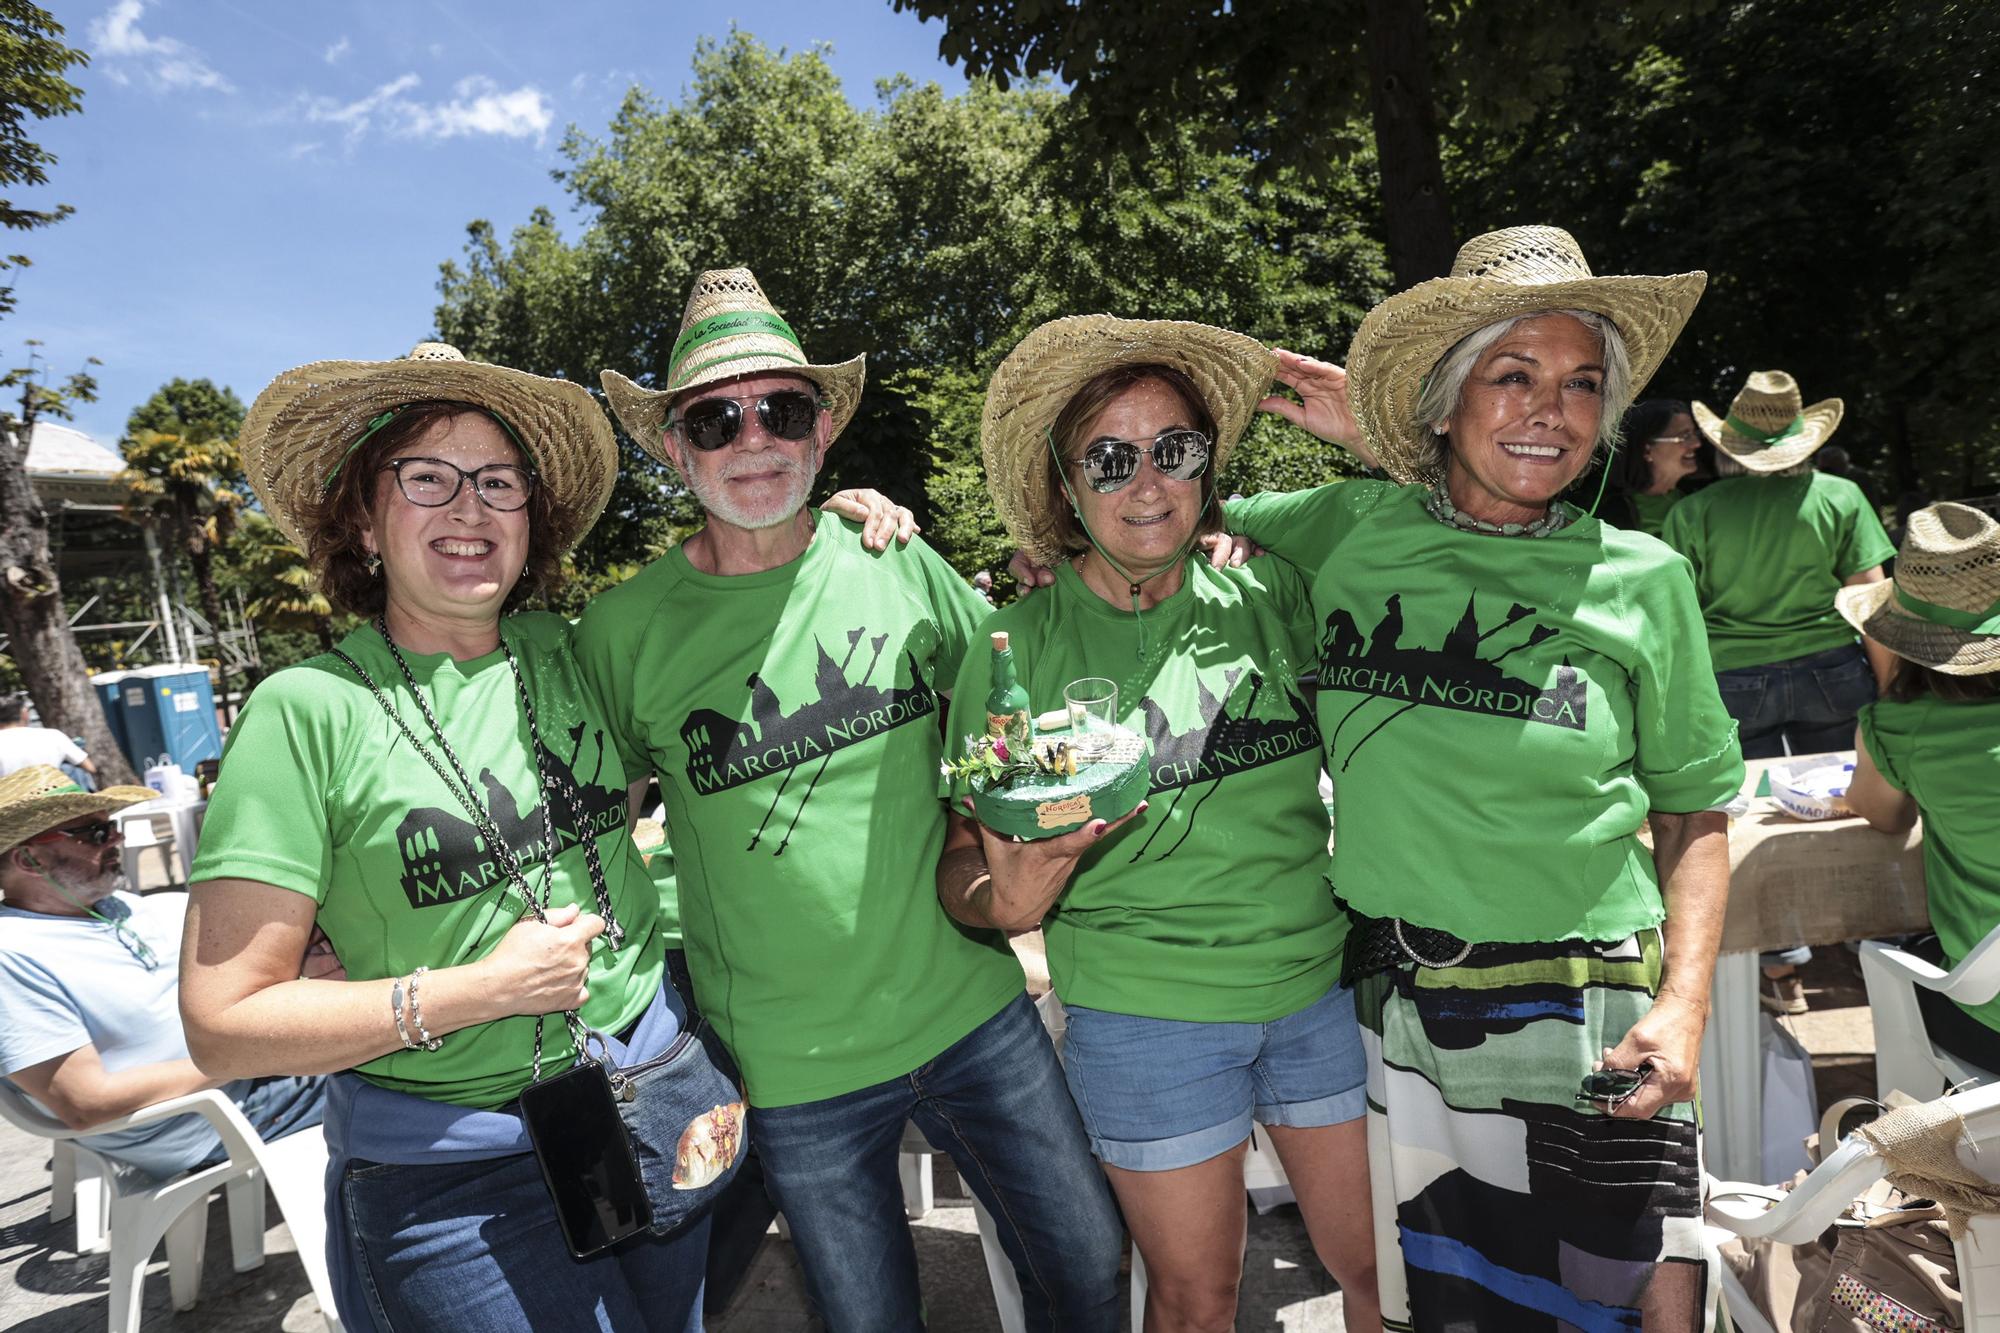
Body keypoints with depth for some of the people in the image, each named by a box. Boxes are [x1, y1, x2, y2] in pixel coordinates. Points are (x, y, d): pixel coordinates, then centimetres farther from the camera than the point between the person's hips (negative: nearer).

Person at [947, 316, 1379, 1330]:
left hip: (1321, 987, 3)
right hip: (1145, 1016, -2)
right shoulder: (1016, 648, -8)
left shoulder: (1271, 591, -2)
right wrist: (1007, 897, -28)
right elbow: (962, 862, -5)